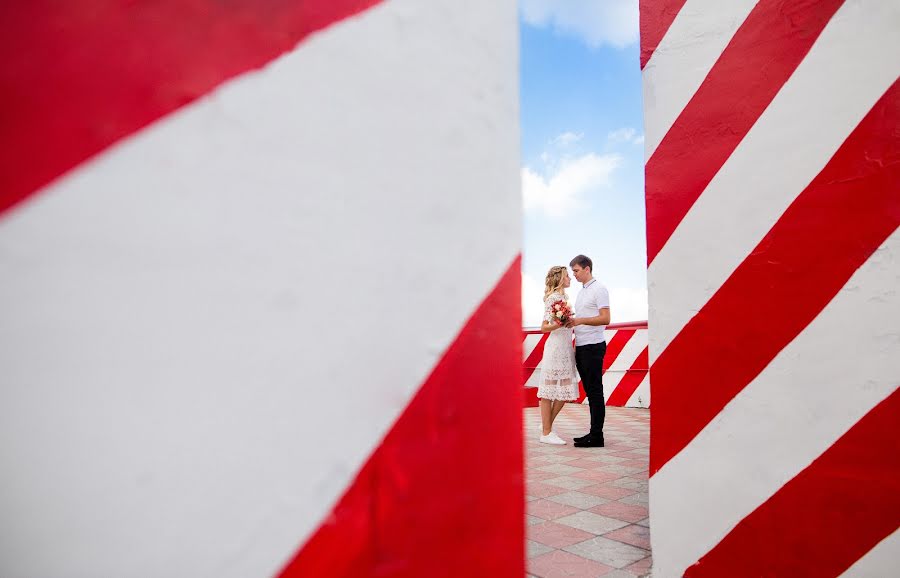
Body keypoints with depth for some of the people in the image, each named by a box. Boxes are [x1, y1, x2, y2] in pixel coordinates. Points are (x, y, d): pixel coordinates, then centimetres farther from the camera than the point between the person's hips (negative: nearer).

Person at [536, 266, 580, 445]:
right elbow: (544, 327, -14)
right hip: (555, 348, -9)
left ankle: (547, 426, 21)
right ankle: (546, 433, 5)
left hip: (565, 348, 9)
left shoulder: (563, 297, 17)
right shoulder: (553, 297, -9)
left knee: (565, 392, 9)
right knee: (549, 392, -2)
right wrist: (559, 324, -28)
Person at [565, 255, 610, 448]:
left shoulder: (599, 289, -7)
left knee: (595, 392, -5)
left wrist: (580, 320, -22)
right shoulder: (581, 292, 20)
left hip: (593, 346, -9)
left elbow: (605, 319, -17)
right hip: (581, 347, 9)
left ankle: (596, 436, -1)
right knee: (589, 391, 10)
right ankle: (593, 432, 16)